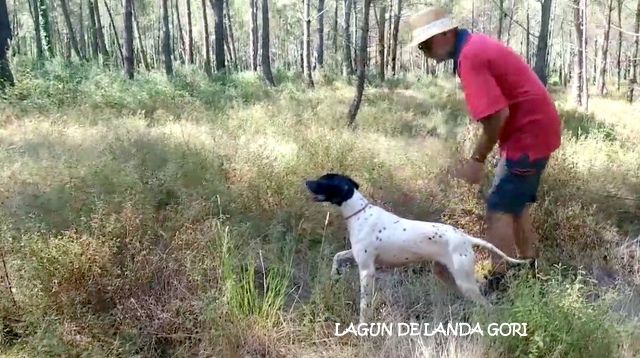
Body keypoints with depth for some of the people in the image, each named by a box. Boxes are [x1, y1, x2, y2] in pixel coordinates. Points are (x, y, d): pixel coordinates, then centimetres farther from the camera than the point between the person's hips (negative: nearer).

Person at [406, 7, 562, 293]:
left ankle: (498, 283, 1)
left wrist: (478, 159, -16)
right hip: (535, 129, 10)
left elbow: (498, 114, -27)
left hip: (528, 134, -10)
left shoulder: (469, 58, -21)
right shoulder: (475, 45, 10)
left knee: (498, 209, -6)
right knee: (516, 205, 19)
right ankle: (528, 271, 32)